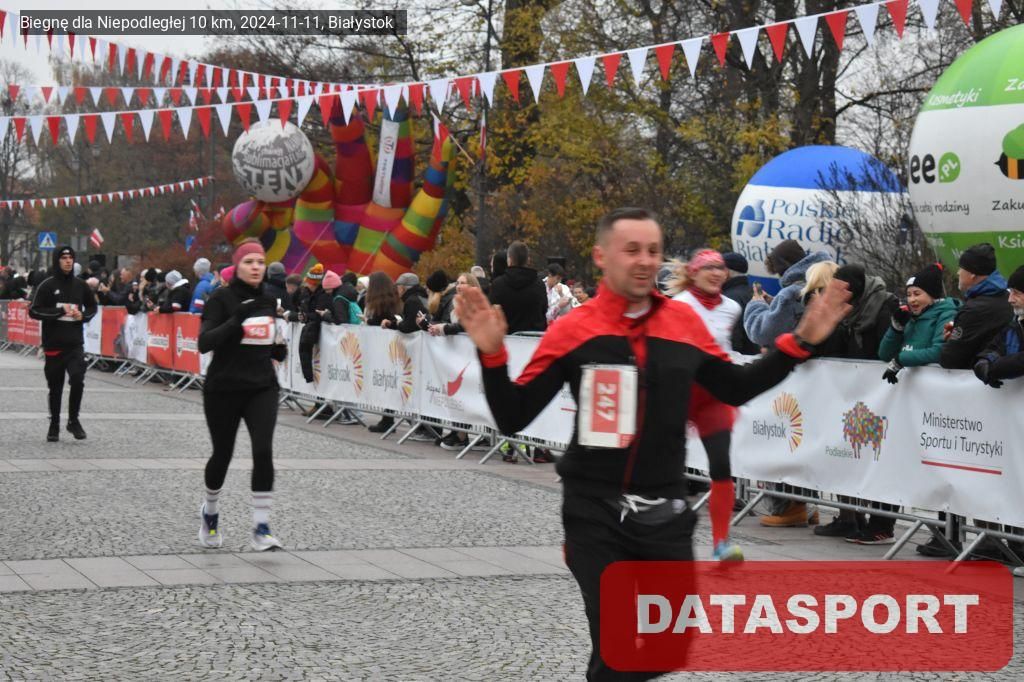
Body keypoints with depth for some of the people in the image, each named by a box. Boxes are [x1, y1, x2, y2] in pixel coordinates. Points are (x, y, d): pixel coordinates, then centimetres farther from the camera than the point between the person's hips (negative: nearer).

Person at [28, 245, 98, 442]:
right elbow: (33, 311, -8)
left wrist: (83, 316, -1)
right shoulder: (47, 286, -3)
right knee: (55, 387, 7)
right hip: (53, 344, -1)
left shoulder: (80, 285, 6)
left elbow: (92, 306, 21)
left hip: (75, 344, 1)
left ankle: (73, 420, 2)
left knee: (77, 380, -15)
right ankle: (54, 425, 21)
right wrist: (60, 311, -17)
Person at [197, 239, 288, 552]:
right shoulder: (221, 299, -8)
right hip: (223, 389, -3)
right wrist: (237, 319, -28)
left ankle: (261, 529, -12)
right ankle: (209, 511, 38)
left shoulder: (268, 301, 8)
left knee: (263, 451, -15)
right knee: (222, 454, 10)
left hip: (262, 388, 3)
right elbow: (205, 343, -19)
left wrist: (280, 347, -1)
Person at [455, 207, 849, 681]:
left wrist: (800, 342, 7)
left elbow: (737, 389, 15)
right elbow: (512, 418, -7)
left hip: (666, 511, 4)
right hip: (595, 512, -3)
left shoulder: (685, 323, 2)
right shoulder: (572, 331, -7)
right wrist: (492, 354, -22)